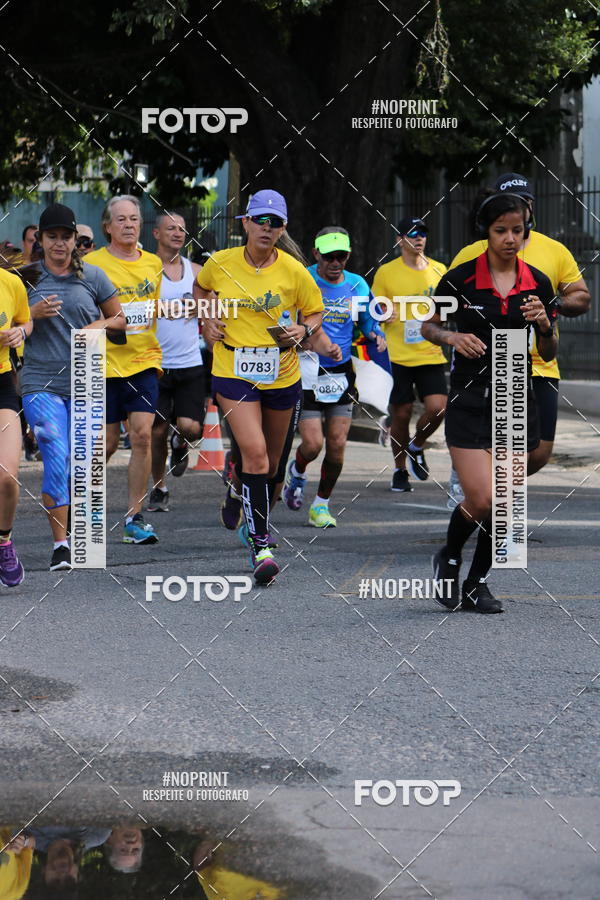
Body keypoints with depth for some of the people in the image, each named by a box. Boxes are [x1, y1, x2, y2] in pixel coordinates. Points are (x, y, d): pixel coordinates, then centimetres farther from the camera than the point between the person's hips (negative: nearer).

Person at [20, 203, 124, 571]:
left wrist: (102, 324, -5)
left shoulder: (92, 276, 6)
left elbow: (120, 319, 15)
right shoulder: (26, 278, 3)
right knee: (57, 459, -15)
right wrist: (33, 315, -11)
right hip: (42, 384, -2)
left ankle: (77, 531, 27)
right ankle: (61, 544, -12)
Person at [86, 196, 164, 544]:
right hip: (105, 364, -3)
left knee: (143, 436, -8)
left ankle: (135, 517, -4)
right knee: (108, 443, 2)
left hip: (144, 362, 3)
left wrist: (157, 353, 14)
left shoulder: (153, 264, 8)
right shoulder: (92, 264, -5)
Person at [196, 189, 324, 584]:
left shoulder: (294, 271, -5)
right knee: (254, 453, -18)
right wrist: (207, 318, 4)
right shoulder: (220, 263, -4)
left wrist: (303, 330, -12)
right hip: (233, 371, -2)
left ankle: (258, 519, 42)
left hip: (282, 374, 2)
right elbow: (202, 287, 19)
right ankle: (260, 546, -17)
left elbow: (316, 311, 8)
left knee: (271, 460, 14)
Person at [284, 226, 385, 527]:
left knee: (337, 445, 1)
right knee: (313, 443, -10)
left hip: (342, 372, 4)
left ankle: (321, 504, 18)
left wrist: (377, 335, -7)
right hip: (307, 371, -4)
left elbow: (367, 319, 16)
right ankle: (297, 471, 26)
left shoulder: (357, 285, 4)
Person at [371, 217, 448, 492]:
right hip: (398, 356, -2)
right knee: (401, 415, 2)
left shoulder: (439, 270, 9)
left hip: (431, 354, 2)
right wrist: (385, 317, -17)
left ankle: (417, 447, 18)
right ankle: (400, 471, 19)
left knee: (437, 408, -12)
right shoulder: (386, 272, 0)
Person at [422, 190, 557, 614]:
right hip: (470, 400, -3)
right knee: (481, 500, -13)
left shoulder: (538, 284, 3)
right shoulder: (460, 279, -7)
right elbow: (428, 327, 7)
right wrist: (452, 337, -14)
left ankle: (477, 582, 20)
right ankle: (450, 557, 16)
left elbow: (549, 354, 10)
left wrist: (544, 326, -11)